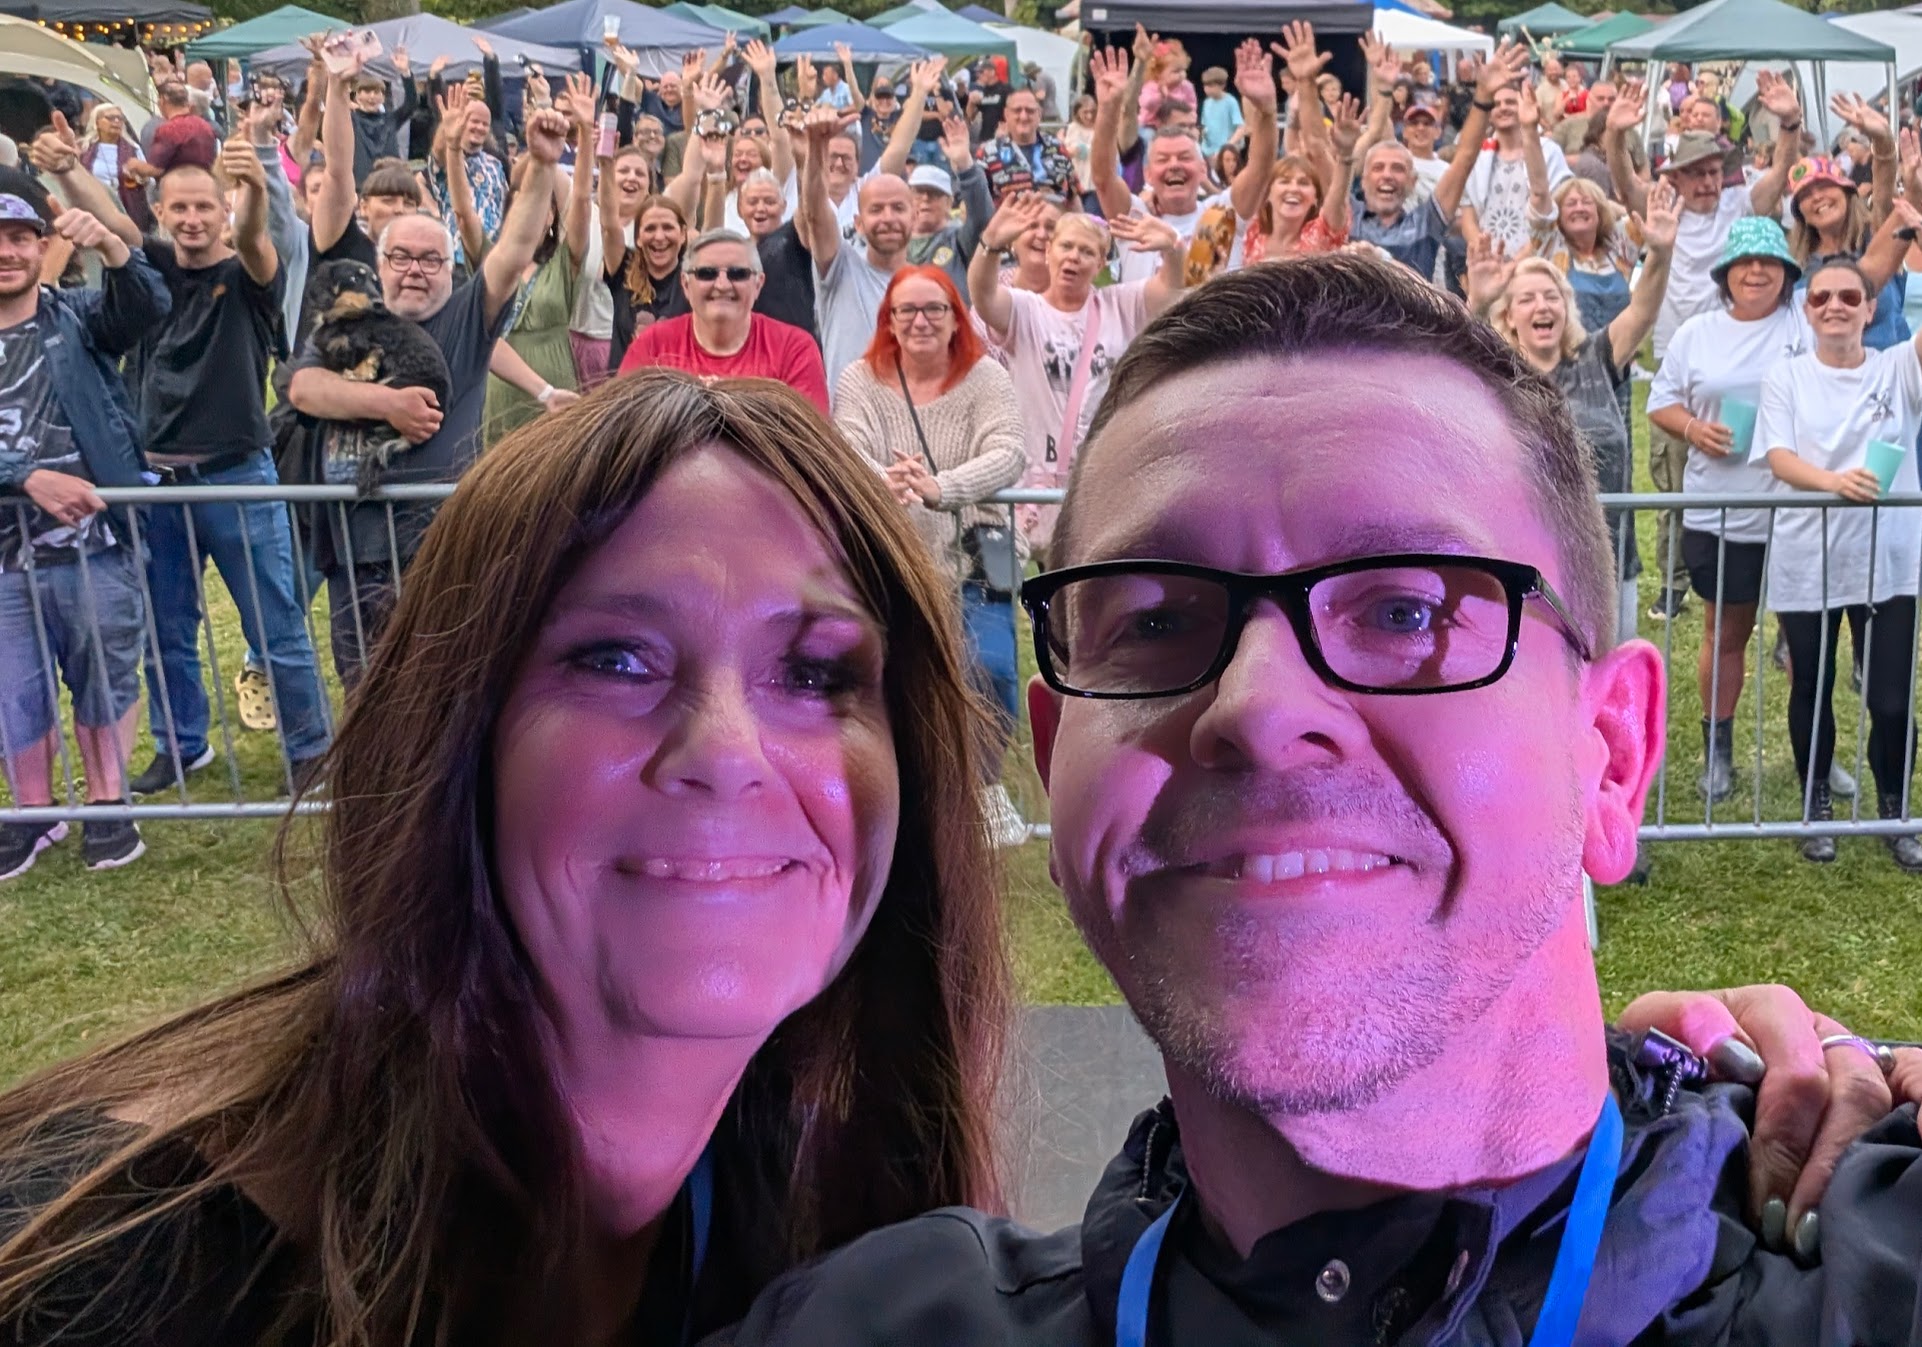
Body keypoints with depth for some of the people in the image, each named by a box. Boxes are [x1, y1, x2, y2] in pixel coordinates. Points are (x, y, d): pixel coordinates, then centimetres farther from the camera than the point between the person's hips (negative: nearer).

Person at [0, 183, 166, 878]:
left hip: (97, 547, -1)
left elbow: (147, 308, -21)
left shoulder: (78, 317, 0)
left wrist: (111, 246, -40)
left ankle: (107, 808, 29)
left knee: (105, 682, 12)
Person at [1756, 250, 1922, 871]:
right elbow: (1778, 458, -12)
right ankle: (1817, 808, 30)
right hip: (1808, 563, 0)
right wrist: (1834, 479, -31)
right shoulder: (1784, 376, 1)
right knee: (1812, 692, 12)